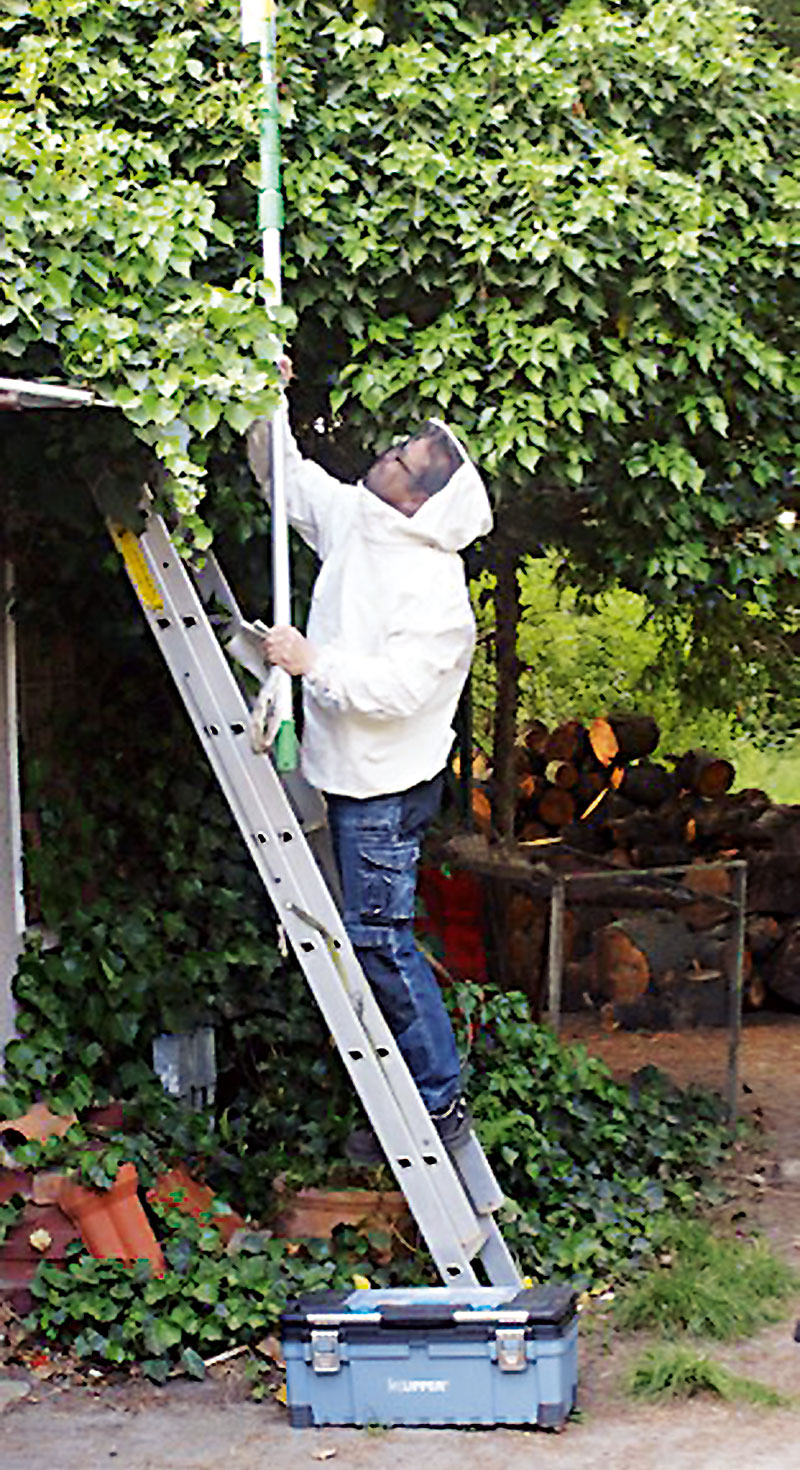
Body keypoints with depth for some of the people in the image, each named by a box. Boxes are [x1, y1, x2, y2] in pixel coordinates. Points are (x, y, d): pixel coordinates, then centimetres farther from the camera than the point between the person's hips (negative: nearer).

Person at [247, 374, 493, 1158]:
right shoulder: (353, 518, 3)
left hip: (386, 784, -9)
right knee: (374, 935, 15)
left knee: (377, 935, -7)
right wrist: (267, 412, 4)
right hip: (350, 771, 9)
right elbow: (287, 478, 17)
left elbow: (396, 686, -28)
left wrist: (313, 662, -25)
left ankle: (440, 1101, 1)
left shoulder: (434, 587, -22)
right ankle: (416, 1092, 24)